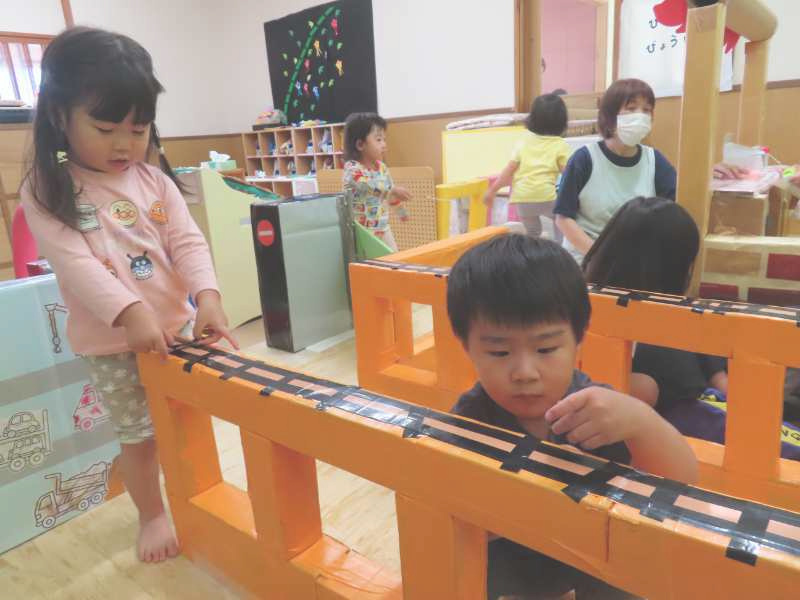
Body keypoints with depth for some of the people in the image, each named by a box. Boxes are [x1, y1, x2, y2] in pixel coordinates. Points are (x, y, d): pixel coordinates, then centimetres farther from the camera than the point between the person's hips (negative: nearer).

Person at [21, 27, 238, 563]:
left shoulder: (155, 180, 2)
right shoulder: (47, 192, -8)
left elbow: (188, 243, -5)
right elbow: (75, 264, -18)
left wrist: (207, 297, -22)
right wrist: (131, 313, -31)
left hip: (179, 326, 3)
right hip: (112, 343, -3)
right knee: (139, 435, 11)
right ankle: (152, 515, 36)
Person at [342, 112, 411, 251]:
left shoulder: (381, 167, 6)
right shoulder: (352, 169, -18)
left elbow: (390, 187, 21)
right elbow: (369, 186, -38)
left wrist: (401, 211, 32)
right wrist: (393, 191, -51)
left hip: (382, 227, 8)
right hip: (361, 230, -7)